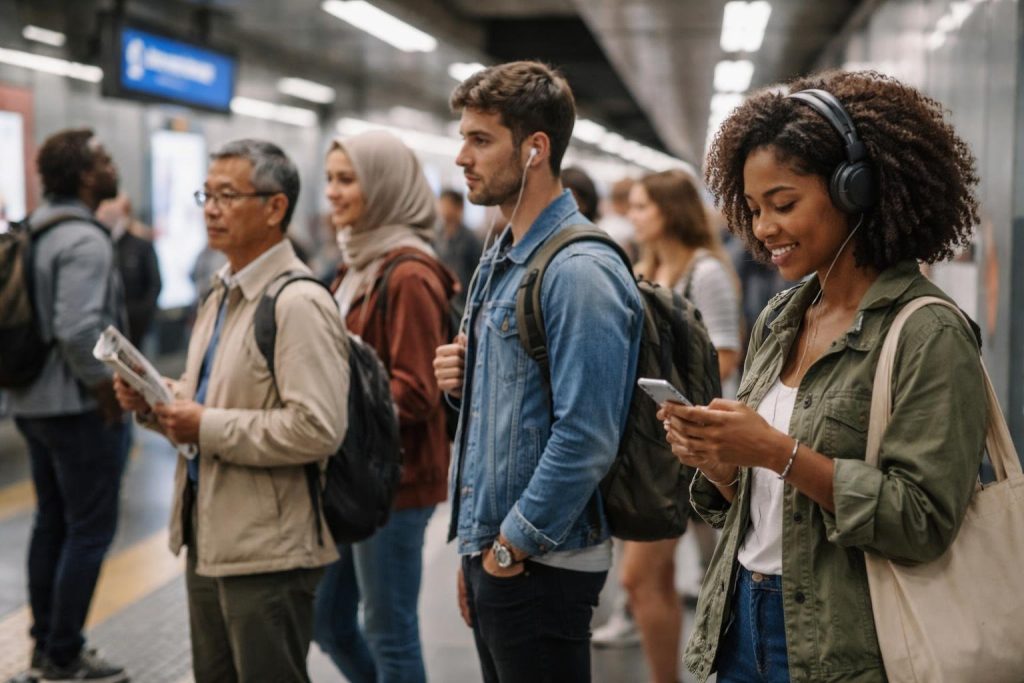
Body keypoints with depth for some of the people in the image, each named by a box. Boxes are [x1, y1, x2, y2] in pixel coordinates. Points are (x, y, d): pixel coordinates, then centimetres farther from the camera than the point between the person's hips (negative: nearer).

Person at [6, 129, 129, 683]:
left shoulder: (31, 231, 10)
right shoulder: (85, 240, -18)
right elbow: (78, 331, -27)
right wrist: (108, 392, -16)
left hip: (33, 401, 9)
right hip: (80, 407, -9)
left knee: (51, 523, 17)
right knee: (90, 531, 0)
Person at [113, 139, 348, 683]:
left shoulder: (299, 302, -17)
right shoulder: (222, 295, 13)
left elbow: (318, 429, -26)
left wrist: (207, 428, -21)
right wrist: (154, 402, 1)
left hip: (268, 554, -9)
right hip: (207, 536, 9)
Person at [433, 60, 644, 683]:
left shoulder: (578, 270, -18)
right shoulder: (501, 259, 12)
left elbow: (585, 439, -23)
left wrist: (512, 546, -17)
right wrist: (467, 379, 1)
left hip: (539, 563, -9)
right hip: (491, 554, 9)